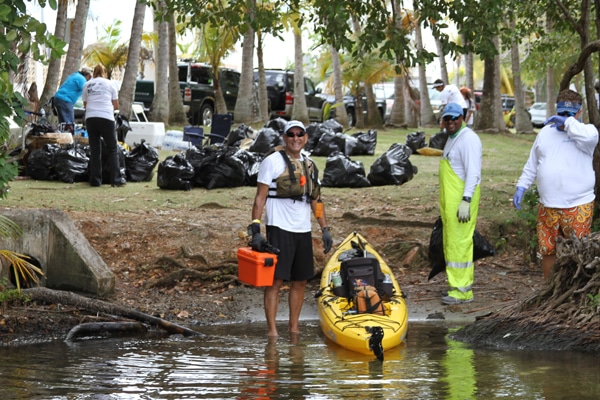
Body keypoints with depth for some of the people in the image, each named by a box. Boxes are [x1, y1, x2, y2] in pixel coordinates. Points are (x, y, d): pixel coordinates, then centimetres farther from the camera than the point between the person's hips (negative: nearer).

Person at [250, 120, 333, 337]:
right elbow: (260, 198, -6)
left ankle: (294, 328, 17)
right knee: (275, 280, -7)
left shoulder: (310, 166, 15)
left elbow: (316, 201, 20)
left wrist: (325, 229, 13)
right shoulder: (272, 162, -3)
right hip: (280, 229, -6)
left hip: (304, 230, 6)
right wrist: (255, 229, -14)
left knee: (300, 281, 8)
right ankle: (272, 329, -6)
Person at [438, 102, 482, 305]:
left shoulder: (468, 139, -14)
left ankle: (462, 291, -8)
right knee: (451, 242, 13)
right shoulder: (452, 138, 18)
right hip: (450, 202, 10)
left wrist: (466, 201, -28)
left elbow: (473, 172, -21)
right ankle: (461, 284, 20)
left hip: (462, 199, -10)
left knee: (459, 243, -10)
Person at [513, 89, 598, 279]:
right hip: (547, 207, 5)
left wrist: (567, 122, -19)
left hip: (578, 206, -5)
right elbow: (532, 165, 19)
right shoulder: (546, 132, 12)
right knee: (547, 251, 12)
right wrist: (521, 187, 11)